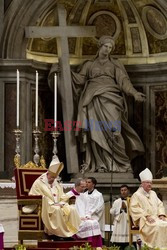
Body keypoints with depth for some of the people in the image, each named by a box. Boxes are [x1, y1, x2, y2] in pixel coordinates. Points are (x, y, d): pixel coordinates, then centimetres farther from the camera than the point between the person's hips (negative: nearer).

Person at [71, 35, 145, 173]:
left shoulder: (115, 64, 21)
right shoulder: (89, 64, 23)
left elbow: (123, 80, 9)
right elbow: (80, 79, 13)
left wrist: (134, 93, -7)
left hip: (110, 97, -1)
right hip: (93, 98, 1)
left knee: (112, 128, -19)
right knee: (96, 129, -16)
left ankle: (117, 162, -22)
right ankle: (99, 163, -20)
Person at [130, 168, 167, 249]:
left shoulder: (153, 193, 22)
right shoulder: (136, 195, 1)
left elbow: (160, 205, 21)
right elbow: (134, 208, -8)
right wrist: (146, 216, -17)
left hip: (157, 218, 6)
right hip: (144, 221, -6)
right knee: (156, 227, -35)